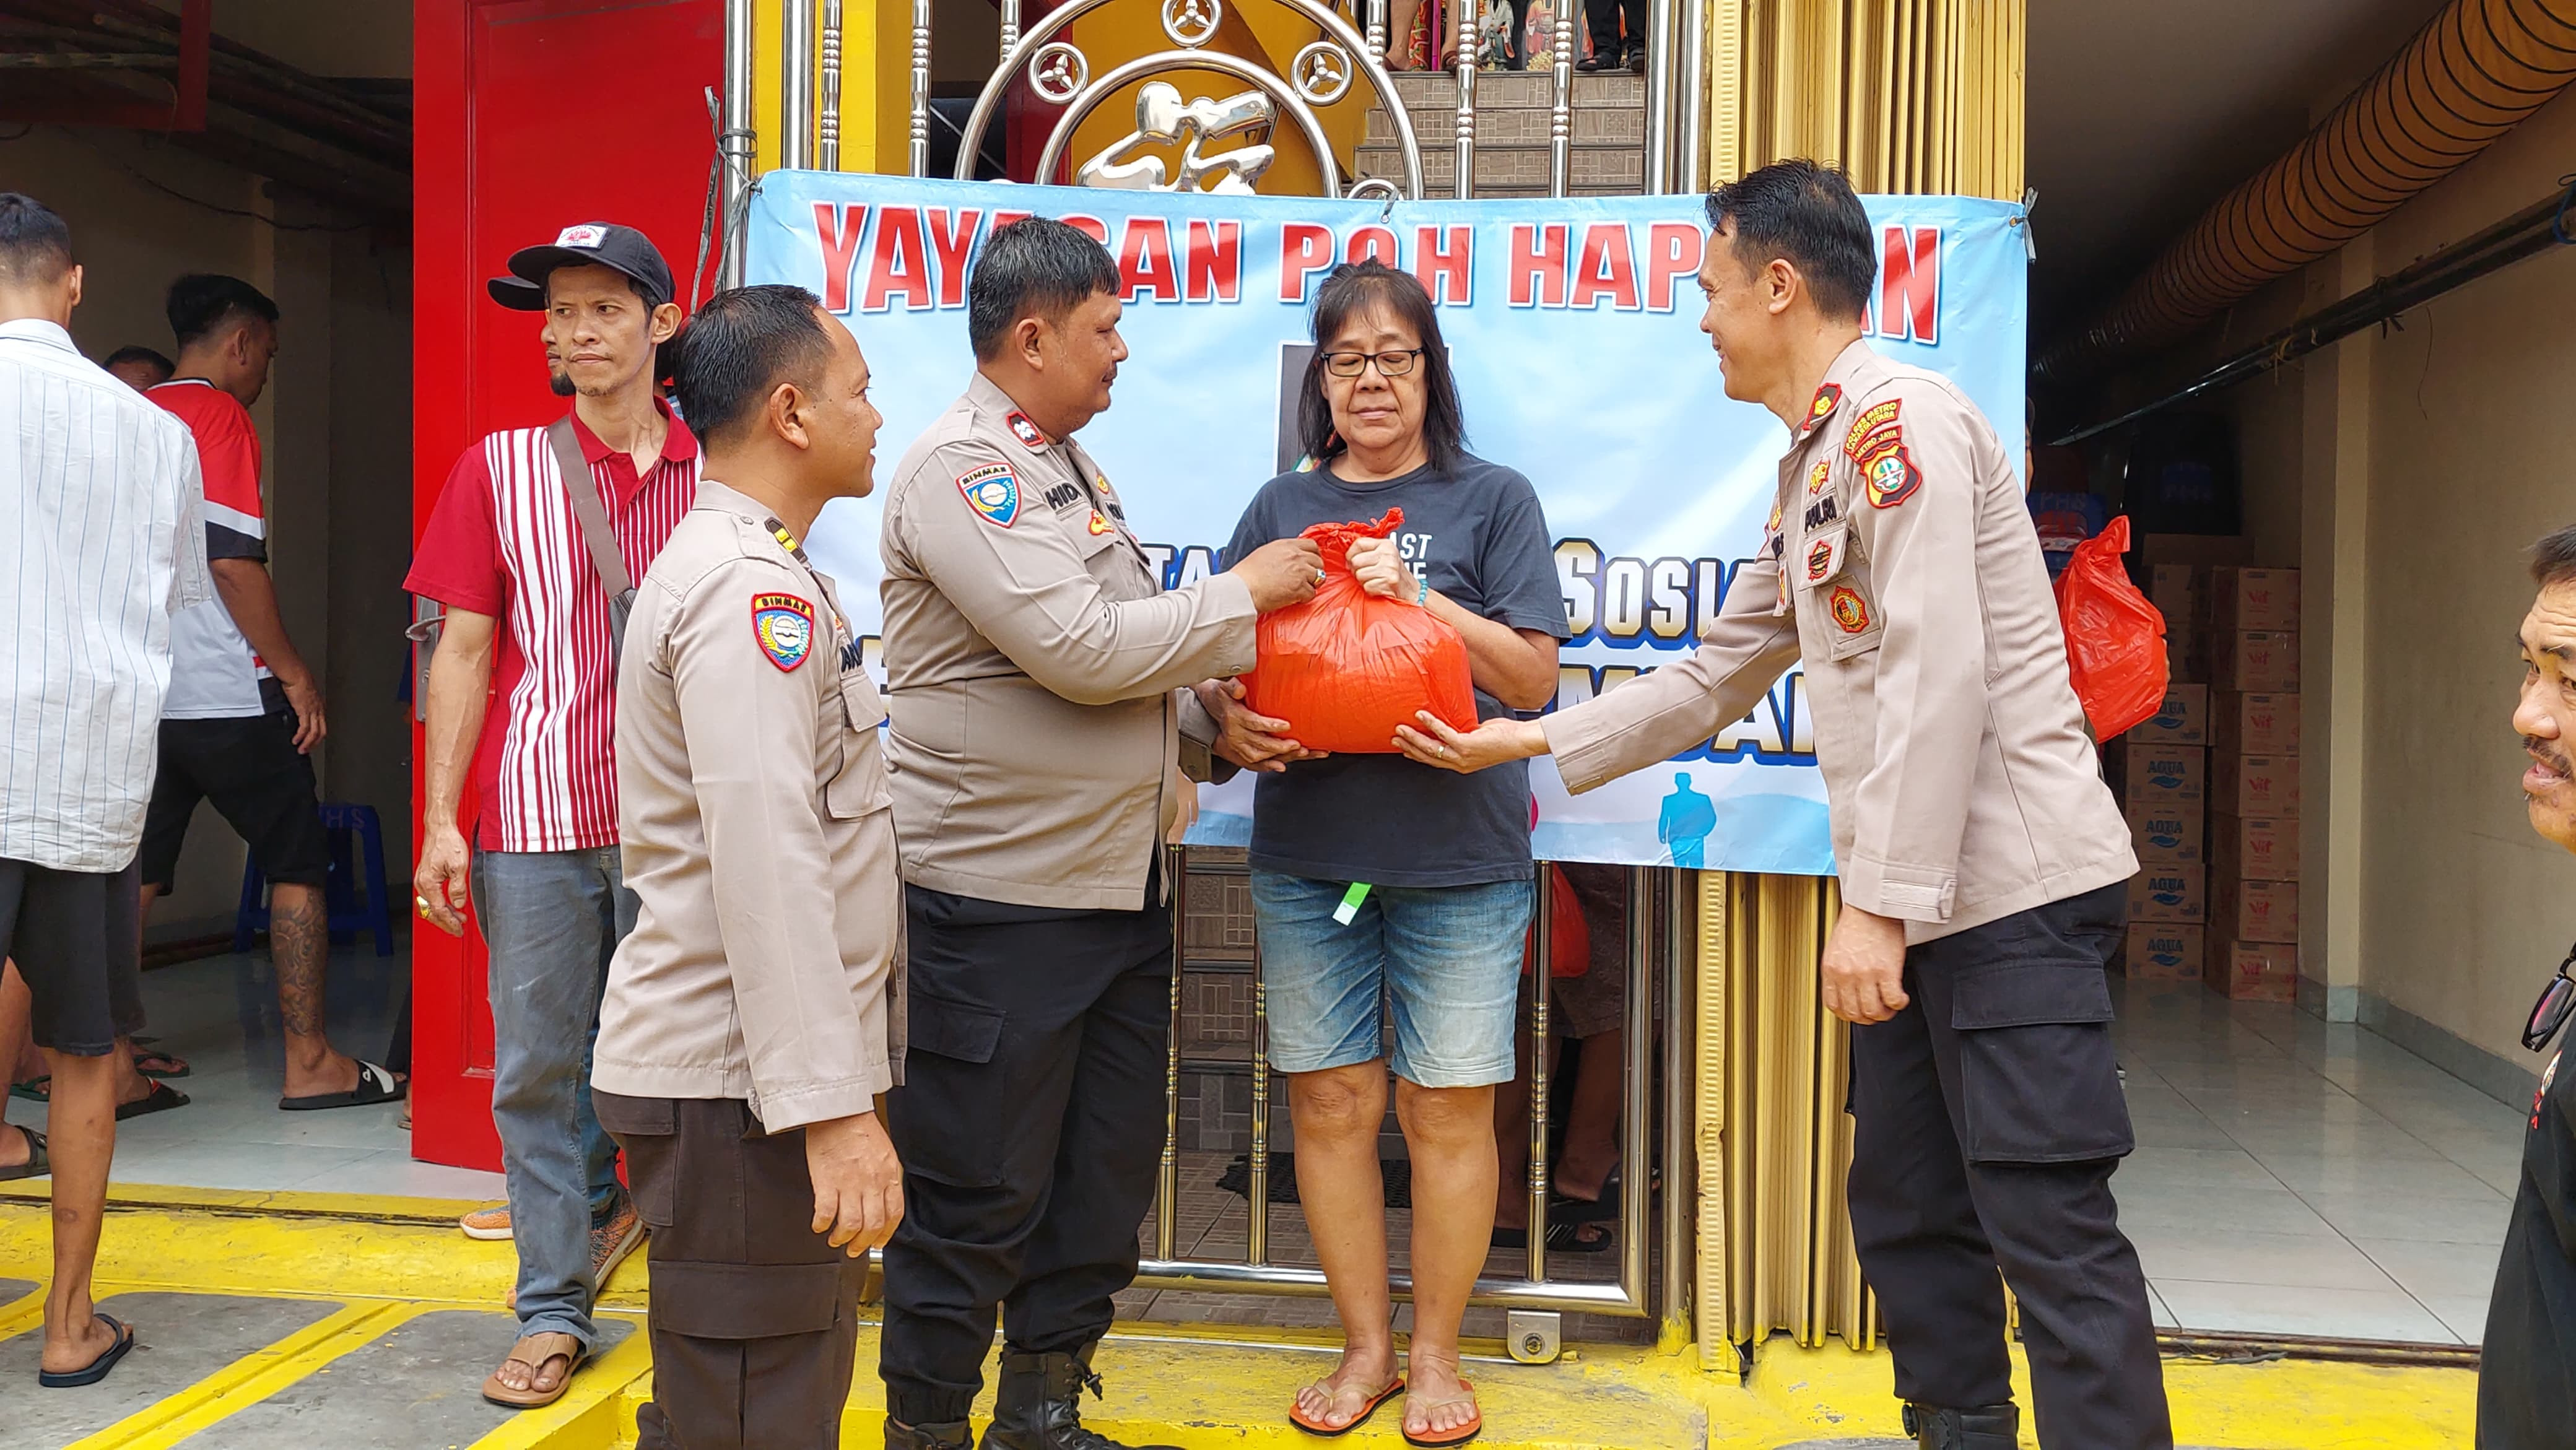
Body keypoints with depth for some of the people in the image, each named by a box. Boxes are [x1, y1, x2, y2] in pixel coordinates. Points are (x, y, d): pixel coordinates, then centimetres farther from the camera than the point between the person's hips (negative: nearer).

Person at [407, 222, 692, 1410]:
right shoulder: (500, 469, 5)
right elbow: (464, 652, 5)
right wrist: (440, 823, 0)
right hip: (534, 819, 0)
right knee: (538, 1065, 5)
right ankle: (554, 1310, 15)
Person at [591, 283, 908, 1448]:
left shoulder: (727, 564, 19)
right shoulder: (753, 590, -16)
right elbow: (765, 859, -24)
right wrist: (833, 1106, -26)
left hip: (736, 1070, 10)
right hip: (742, 1088, -10)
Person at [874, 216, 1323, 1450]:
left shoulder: (1067, 465, 17)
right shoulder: (961, 468, -13)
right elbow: (1080, 650, -23)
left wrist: (1211, 726, 6)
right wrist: (1244, 592, -11)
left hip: (1117, 882, 9)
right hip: (998, 897, -9)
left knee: (1105, 1175, 16)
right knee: (979, 1195, 2)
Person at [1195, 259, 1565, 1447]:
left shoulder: (1491, 499, 3)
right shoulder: (1282, 507, 11)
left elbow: (1534, 676, -3)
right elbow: (1218, 658, 12)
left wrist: (1415, 593, -15)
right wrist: (1230, 721, -10)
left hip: (1457, 856, -2)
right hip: (1307, 852, 3)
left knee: (1446, 1110, 2)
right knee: (1330, 1101, 7)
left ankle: (1435, 1353, 21)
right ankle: (1366, 1345, 24)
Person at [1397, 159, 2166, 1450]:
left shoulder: (1897, 420, -12)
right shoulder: (1812, 469, 20)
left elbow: (1939, 678, -20)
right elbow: (1710, 682, 24)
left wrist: (1878, 904, -21)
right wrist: (1517, 743, 22)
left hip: (2013, 891, -10)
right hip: (1924, 908, 10)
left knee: (2050, 1234, -7)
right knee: (1907, 1215, 14)